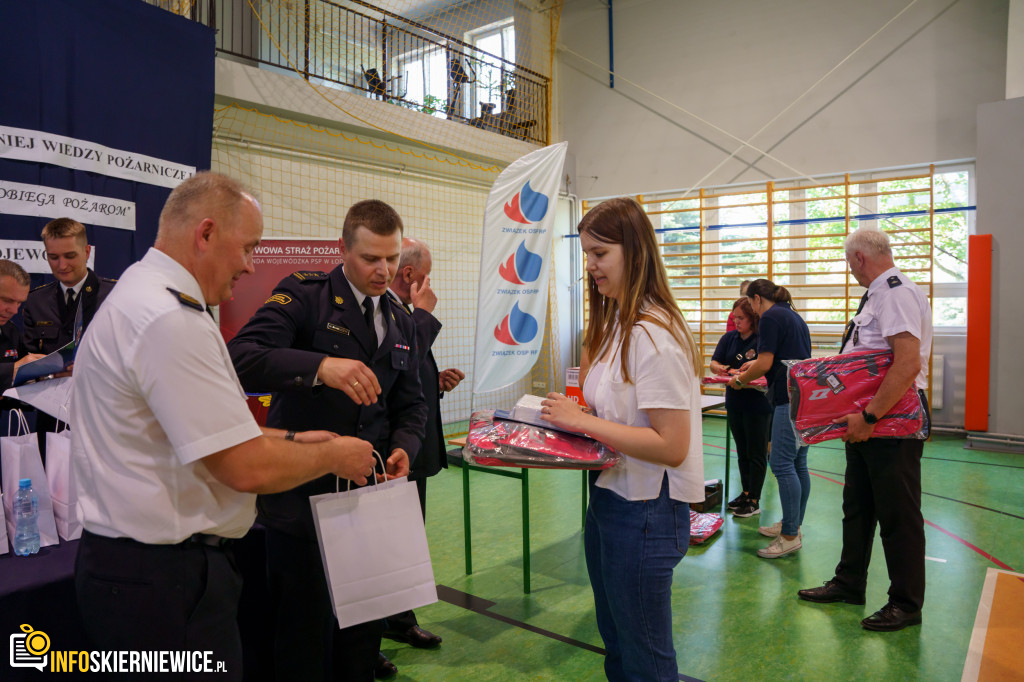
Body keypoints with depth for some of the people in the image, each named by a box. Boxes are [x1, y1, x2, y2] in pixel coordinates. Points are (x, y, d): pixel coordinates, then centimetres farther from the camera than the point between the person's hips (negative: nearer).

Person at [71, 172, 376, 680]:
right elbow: (249, 468, -25)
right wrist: (332, 456, -8)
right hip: (161, 577, -10)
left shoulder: (139, 295, 10)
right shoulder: (170, 320, -24)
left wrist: (290, 440, 11)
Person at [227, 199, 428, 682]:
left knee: (366, 632, 18)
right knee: (306, 630, 9)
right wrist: (320, 365, -39)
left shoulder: (400, 321, 11)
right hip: (304, 495, -5)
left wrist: (403, 447, -5)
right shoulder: (304, 295, -8)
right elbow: (241, 357, -24)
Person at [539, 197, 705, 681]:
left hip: (644, 512, -9)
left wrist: (583, 421, -21)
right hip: (607, 497, 9)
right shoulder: (613, 324, 7)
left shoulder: (654, 336, -22)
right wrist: (569, 416, -1)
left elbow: (671, 447, -24)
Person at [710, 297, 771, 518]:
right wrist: (719, 368, -18)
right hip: (734, 402, 6)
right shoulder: (729, 338, 6)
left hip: (758, 403, -6)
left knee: (756, 453, 3)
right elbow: (714, 362, 2)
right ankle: (746, 493, 28)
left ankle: (754, 500, 10)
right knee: (742, 451, 16)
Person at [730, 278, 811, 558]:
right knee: (798, 463, 13)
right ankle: (793, 524, 22)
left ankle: (790, 535, -4)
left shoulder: (770, 317, -9)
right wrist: (752, 369, 32)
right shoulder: (793, 315, 20)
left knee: (782, 464, -8)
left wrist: (740, 380, 2)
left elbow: (765, 364, -14)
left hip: (790, 399, -10)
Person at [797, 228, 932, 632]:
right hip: (866, 421, 10)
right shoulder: (878, 295, 13)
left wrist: (869, 417, -26)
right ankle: (849, 583, 32)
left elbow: (908, 364, -28)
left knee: (898, 514, 4)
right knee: (857, 506, 18)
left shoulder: (897, 293, -18)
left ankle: (906, 603, 20)